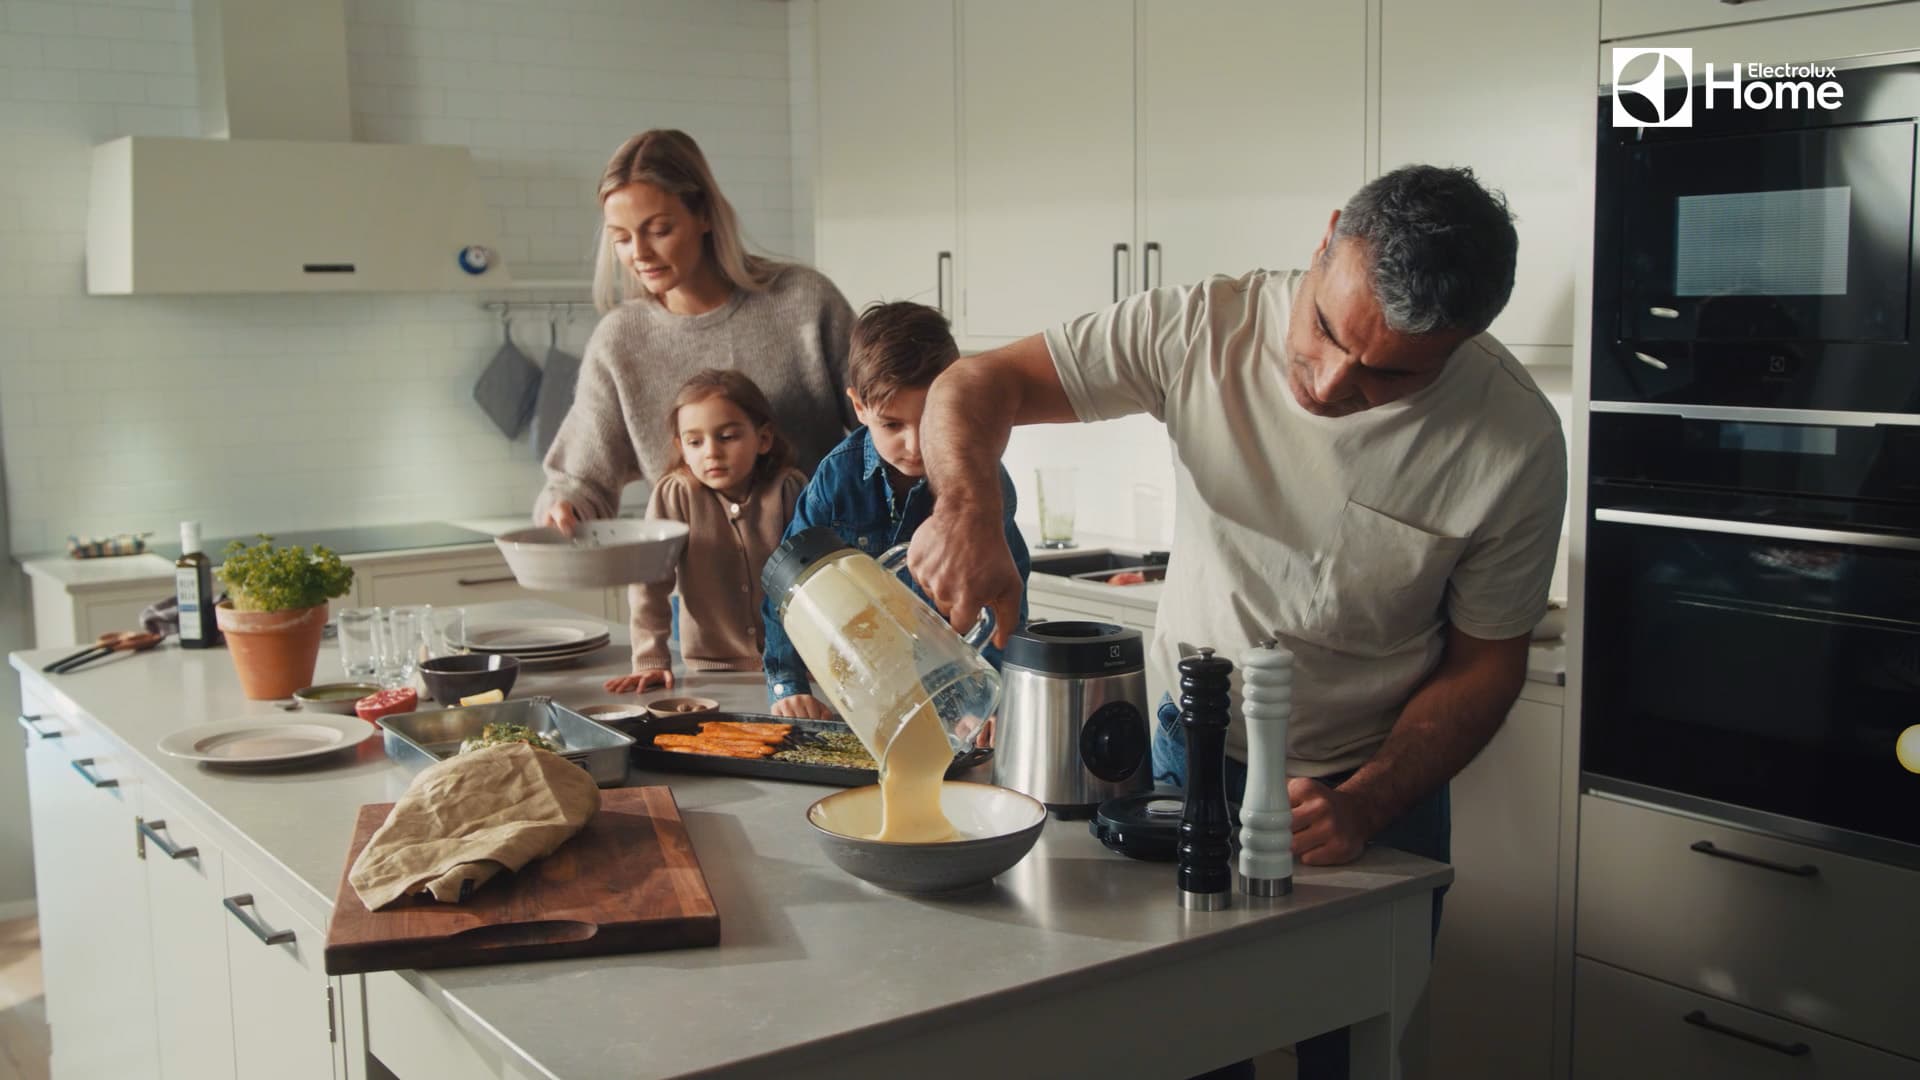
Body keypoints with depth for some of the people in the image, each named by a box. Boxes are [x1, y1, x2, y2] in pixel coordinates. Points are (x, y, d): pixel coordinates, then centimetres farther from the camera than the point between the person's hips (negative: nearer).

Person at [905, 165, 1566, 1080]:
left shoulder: (1515, 442, -21)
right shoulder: (1205, 329, -19)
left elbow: (1486, 662, -9)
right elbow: (976, 386, -15)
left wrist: (1365, 807, -23)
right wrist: (968, 508, -37)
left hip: (1374, 787, -1)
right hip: (1193, 753, 1)